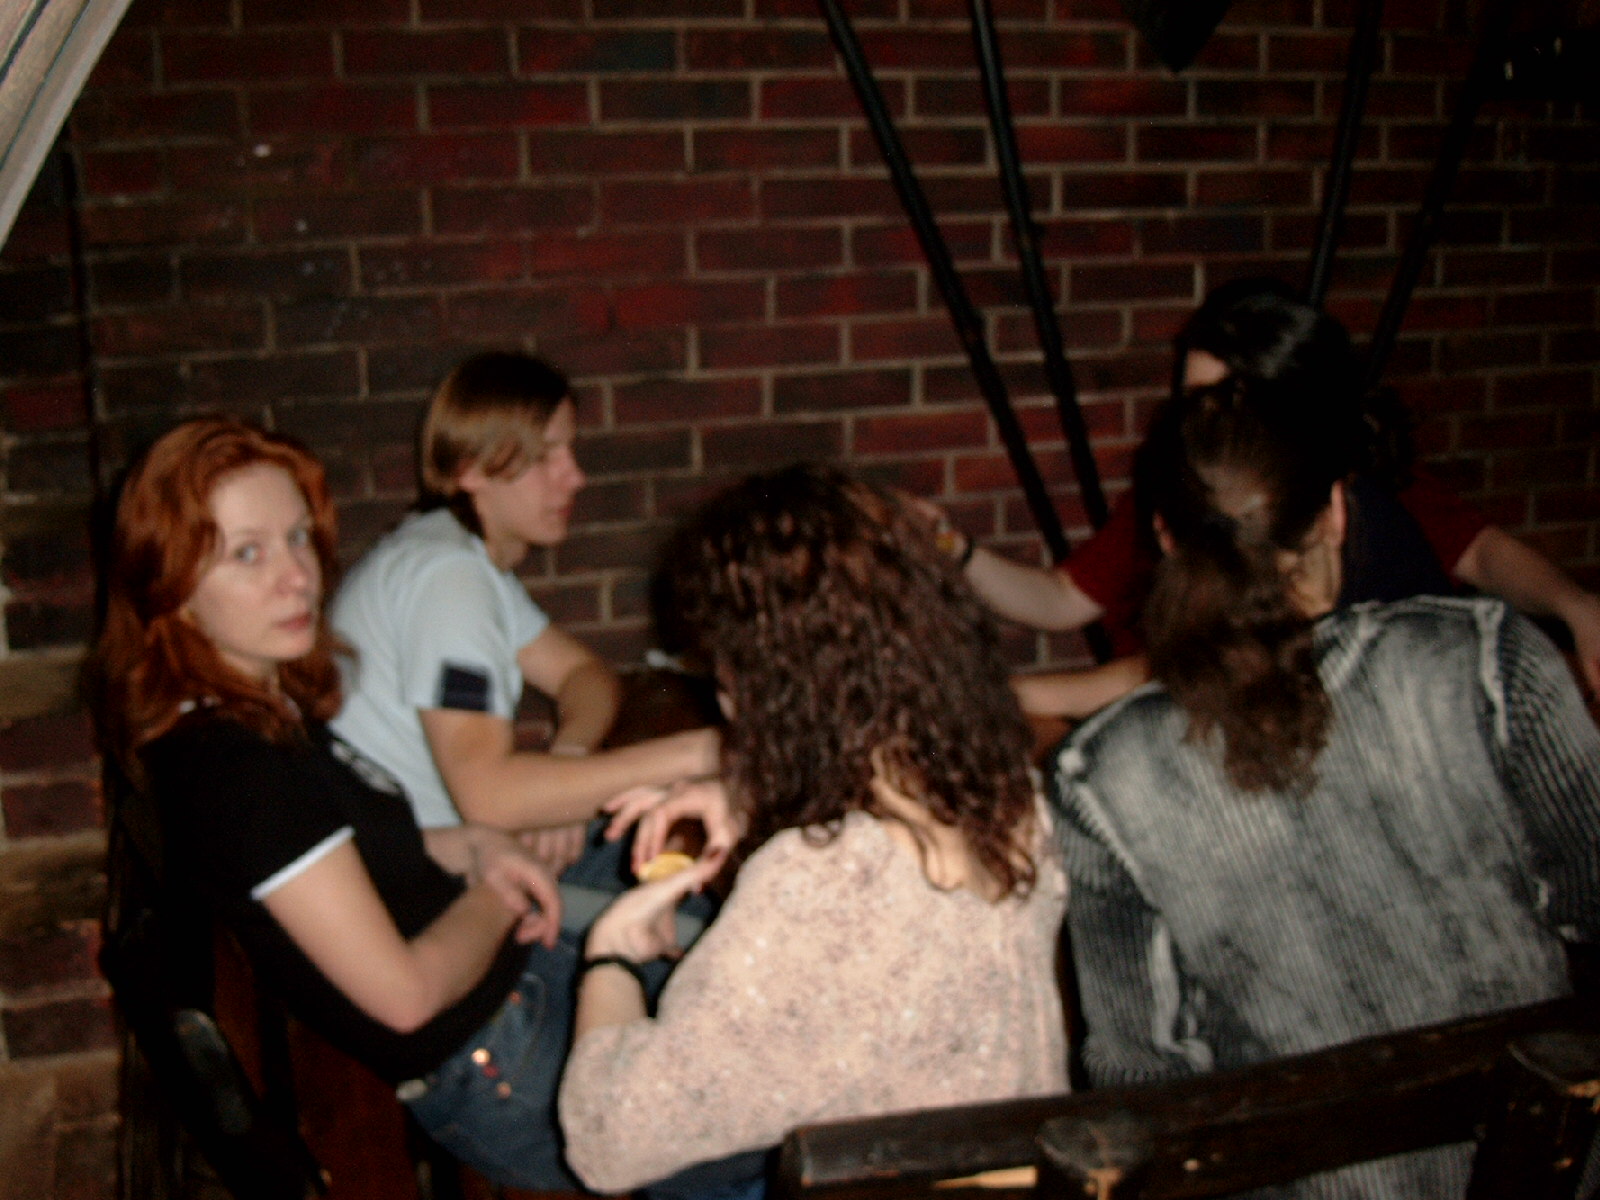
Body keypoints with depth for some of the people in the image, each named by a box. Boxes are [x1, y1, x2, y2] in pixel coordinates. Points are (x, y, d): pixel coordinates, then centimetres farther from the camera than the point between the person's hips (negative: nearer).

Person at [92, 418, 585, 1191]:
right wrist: (494, 898, -8)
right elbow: (405, 992, -25)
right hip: (498, 1070, -9)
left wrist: (474, 846, -2)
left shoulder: (273, 707, 0)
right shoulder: (230, 768, -28)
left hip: (523, 977, 9)